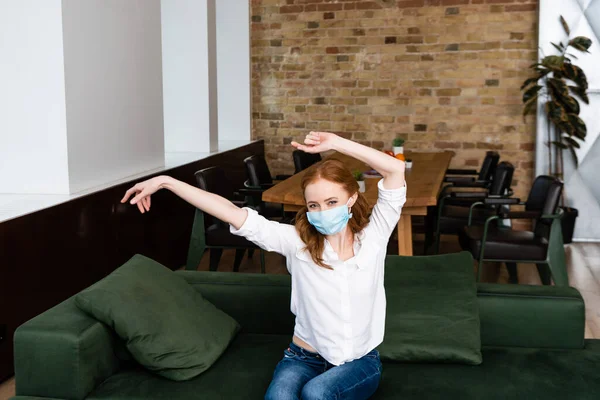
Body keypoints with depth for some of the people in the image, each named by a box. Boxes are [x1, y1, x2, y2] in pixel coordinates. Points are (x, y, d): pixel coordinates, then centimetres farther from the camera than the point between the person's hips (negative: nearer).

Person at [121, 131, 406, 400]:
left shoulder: (372, 236, -7)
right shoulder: (297, 241, -8)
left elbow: (396, 169, -15)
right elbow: (231, 213, -11)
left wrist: (335, 143, -18)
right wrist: (166, 182, -13)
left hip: (360, 362, 0)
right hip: (304, 357, 0)